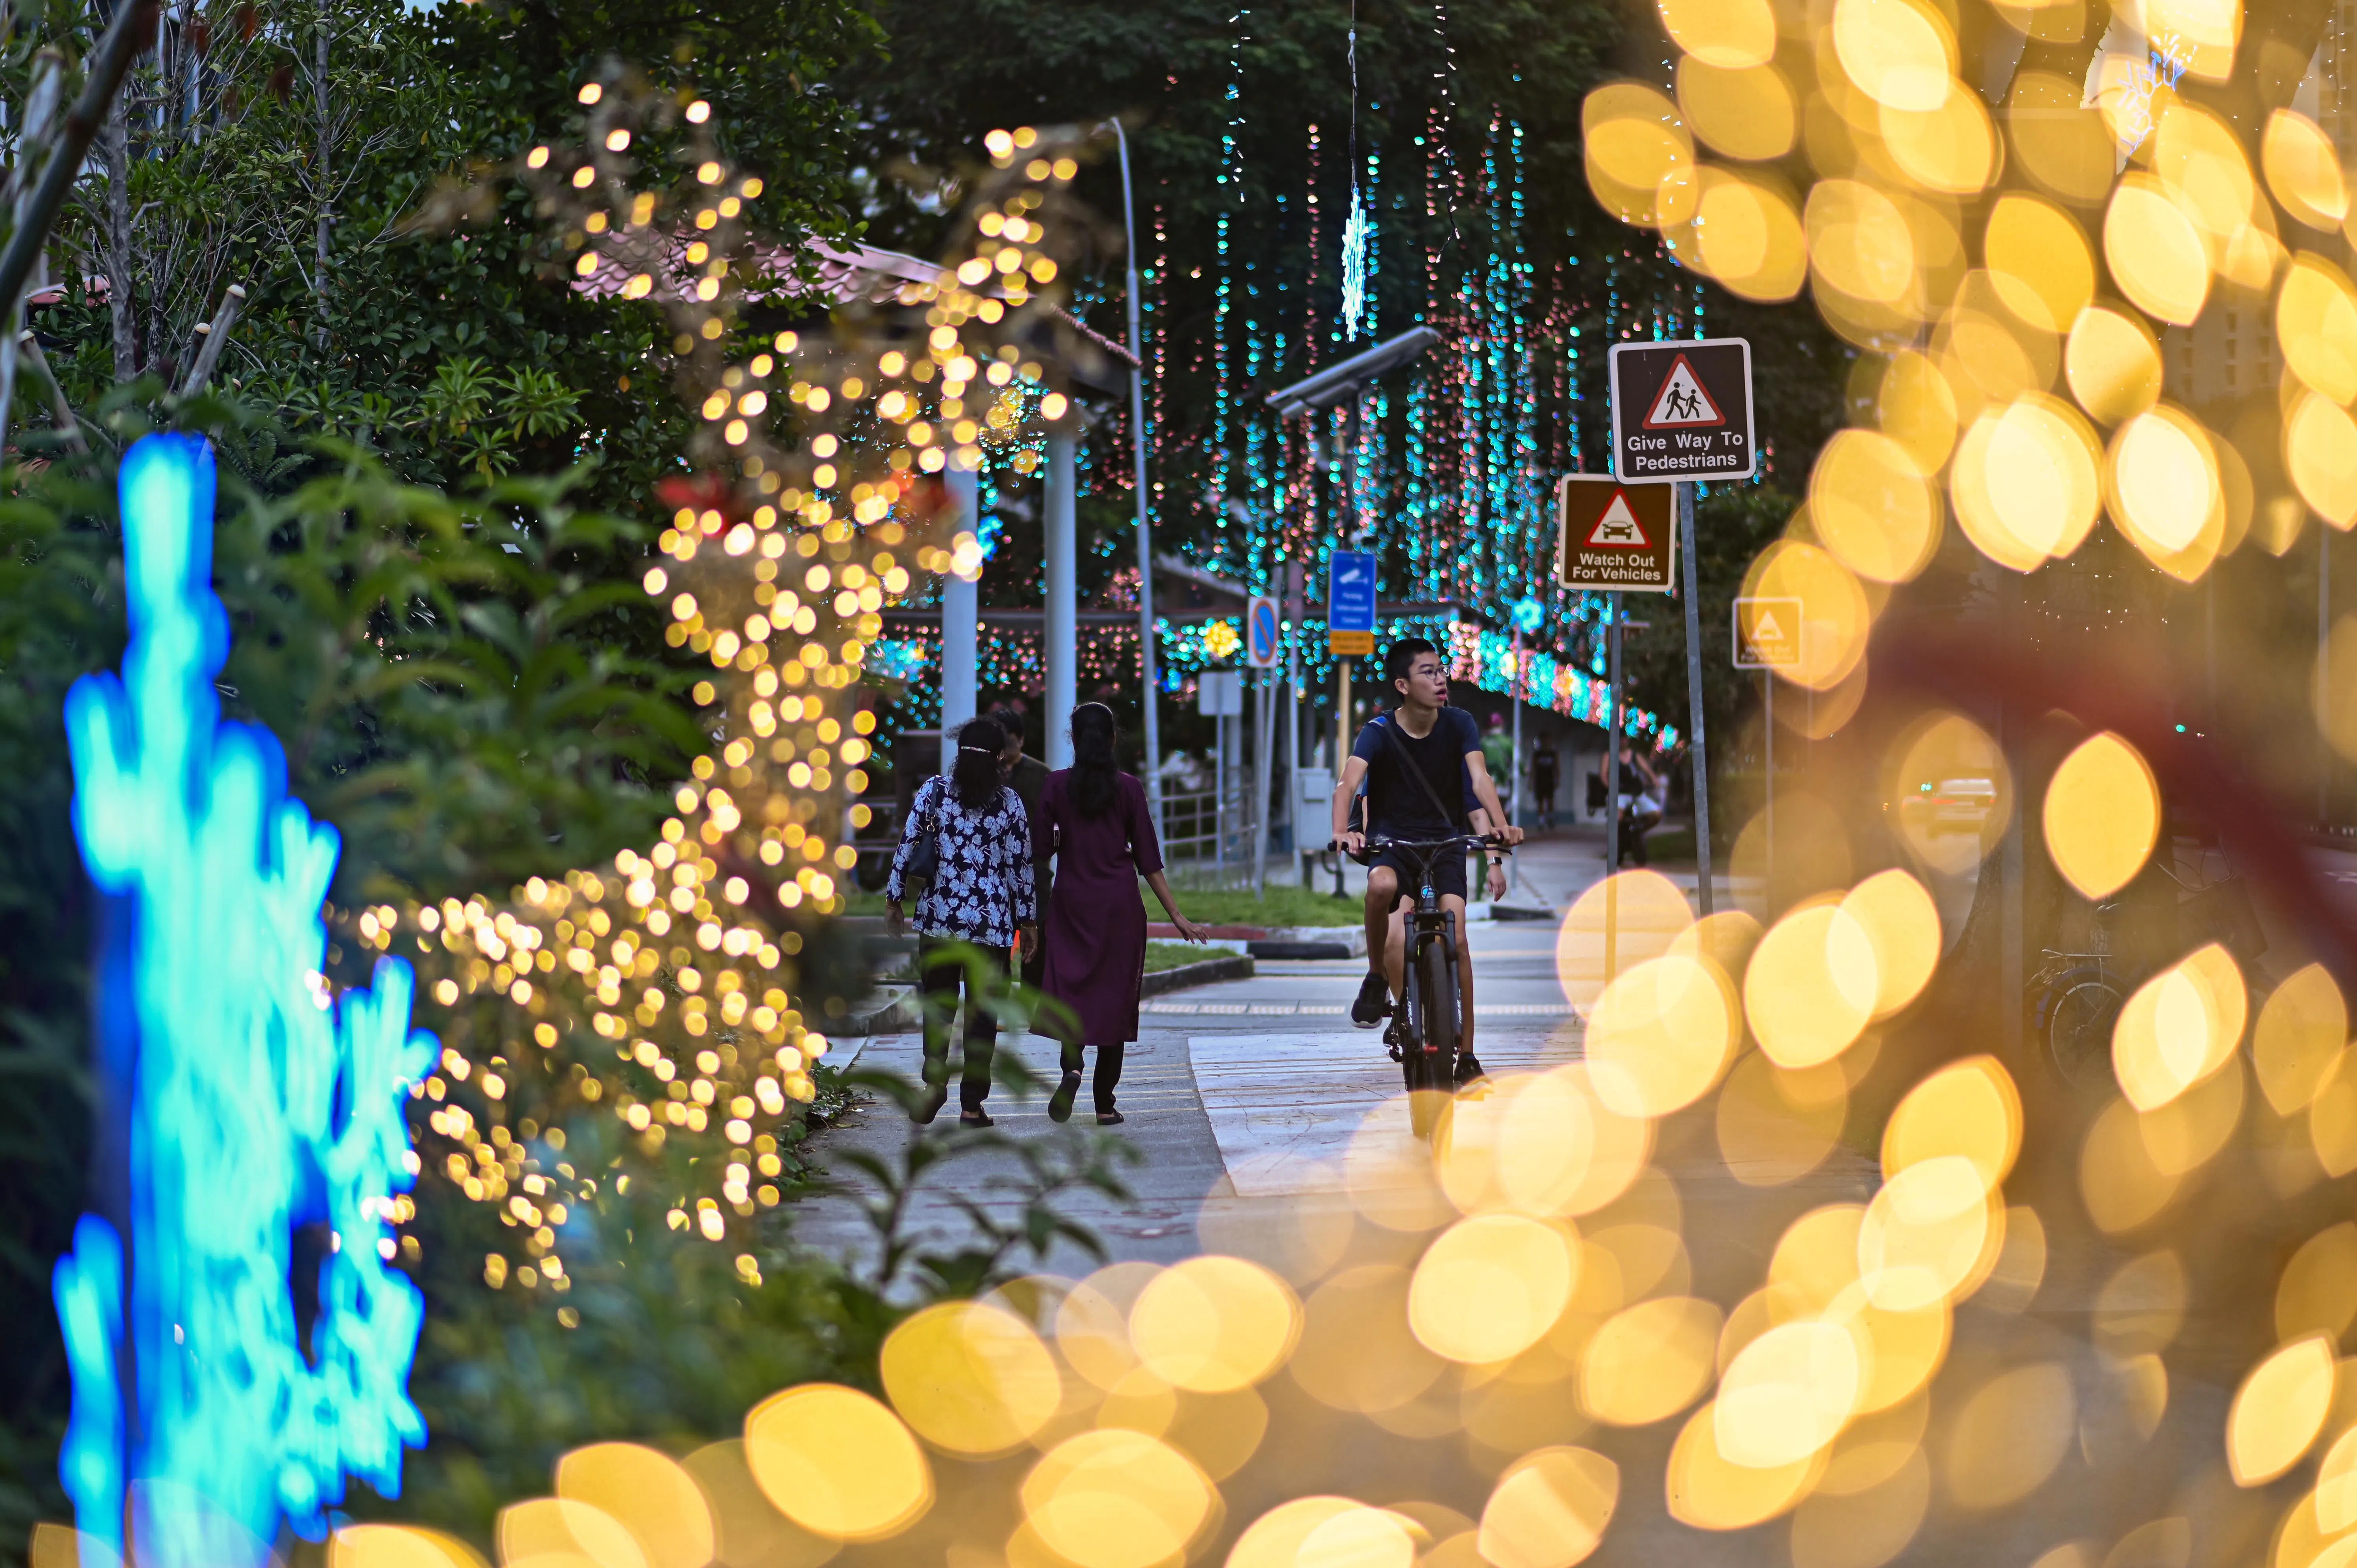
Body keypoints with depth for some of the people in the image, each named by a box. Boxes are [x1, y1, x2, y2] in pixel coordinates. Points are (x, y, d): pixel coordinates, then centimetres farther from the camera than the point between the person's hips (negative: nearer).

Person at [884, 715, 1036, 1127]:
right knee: (982, 1010, 5)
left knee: (937, 1001, 15)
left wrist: (894, 899, 11)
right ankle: (971, 1104, 4)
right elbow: (1020, 864, 1)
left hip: (939, 915, 1)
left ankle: (935, 1080, -2)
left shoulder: (933, 790, 0)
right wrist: (1026, 919, 10)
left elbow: (907, 846, 0)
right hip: (992, 922, -1)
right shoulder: (1009, 802, -2)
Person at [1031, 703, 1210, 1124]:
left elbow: (1040, 848, -3)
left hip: (1071, 900, 0)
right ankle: (1105, 1103, 7)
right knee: (1115, 994, 7)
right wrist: (1177, 916, 1)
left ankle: (1072, 1066, -22)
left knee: (1071, 988, 7)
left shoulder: (1057, 785, -3)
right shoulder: (1128, 788, -3)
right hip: (1120, 901, 0)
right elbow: (1149, 859, -3)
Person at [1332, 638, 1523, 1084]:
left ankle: (1467, 1054, -4)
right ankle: (1377, 980, -13)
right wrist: (1342, 832, -46)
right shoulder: (1379, 732, -12)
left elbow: (1480, 777, -19)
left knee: (1456, 940, -14)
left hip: (1444, 842, 2)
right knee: (1382, 885, -37)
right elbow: (1348, 783, -26)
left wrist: (1501, 825, -38)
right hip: (1392, 842, -2)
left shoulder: (1459, 724, -6)